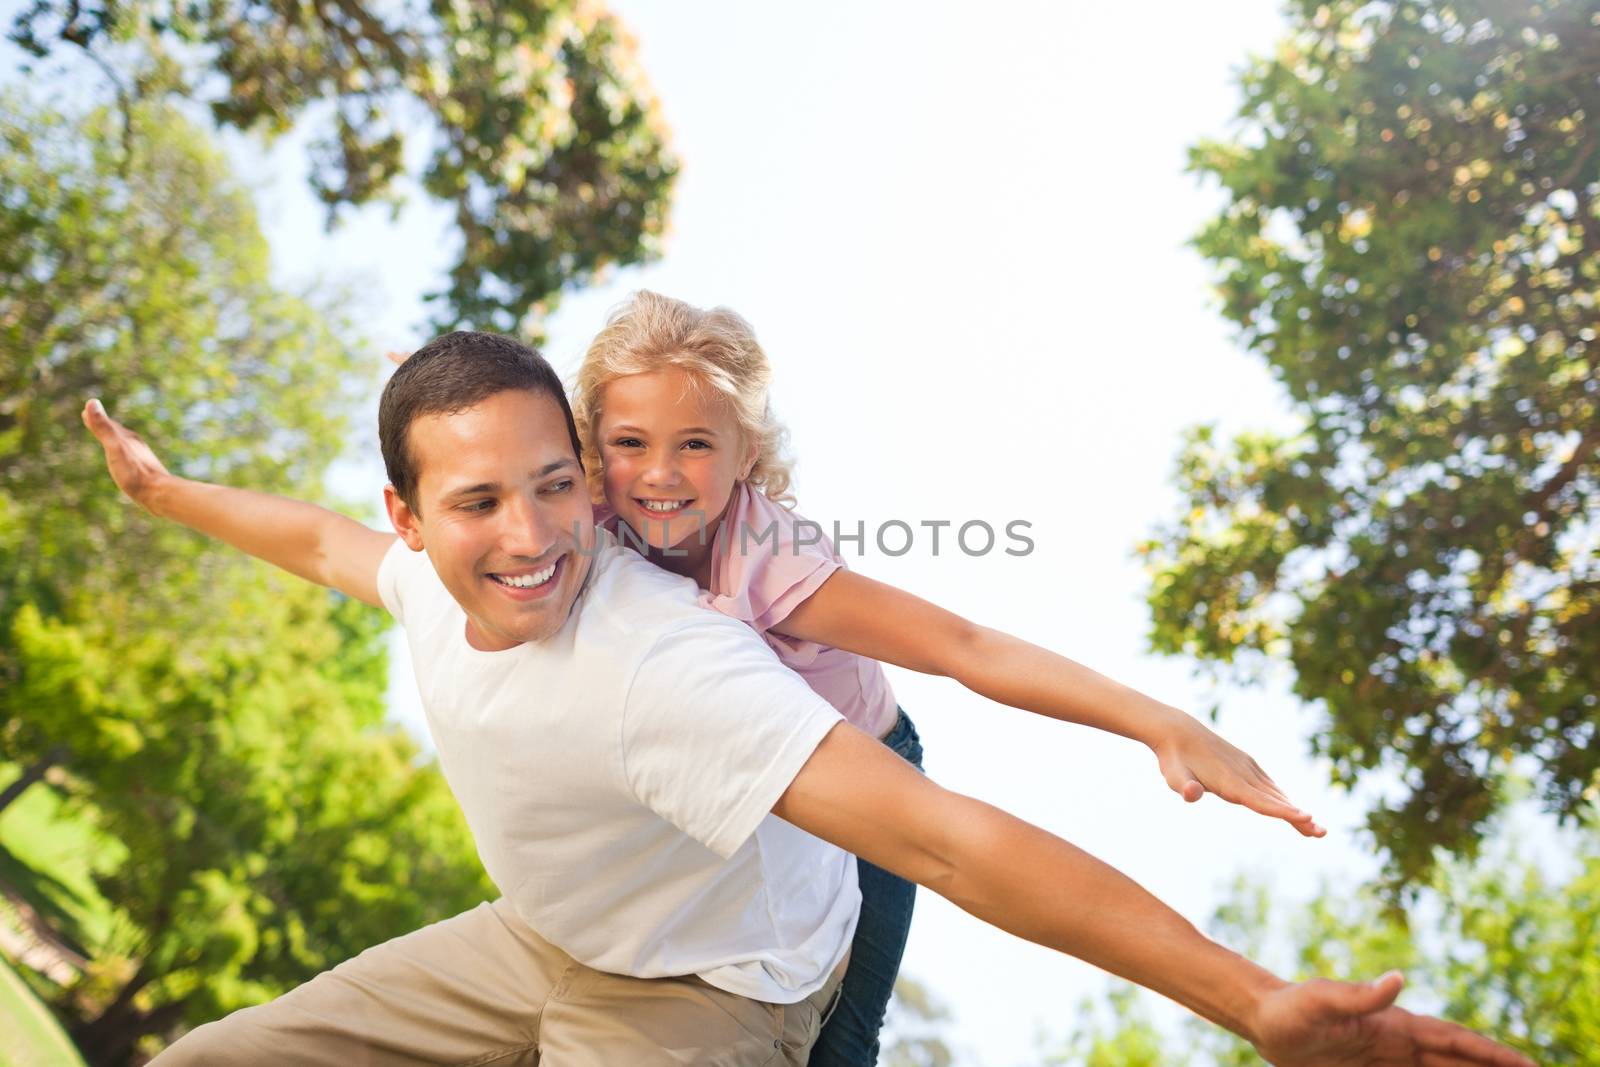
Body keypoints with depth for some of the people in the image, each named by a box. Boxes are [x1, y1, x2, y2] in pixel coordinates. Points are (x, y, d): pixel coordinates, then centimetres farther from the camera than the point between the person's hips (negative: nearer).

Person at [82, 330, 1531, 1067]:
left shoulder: (661, 664, -39)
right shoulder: (432, 583, -15)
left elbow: (941, 837, -48)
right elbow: (317, 536, 10)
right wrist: (165, 488, 29)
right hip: (532, 940, 7)